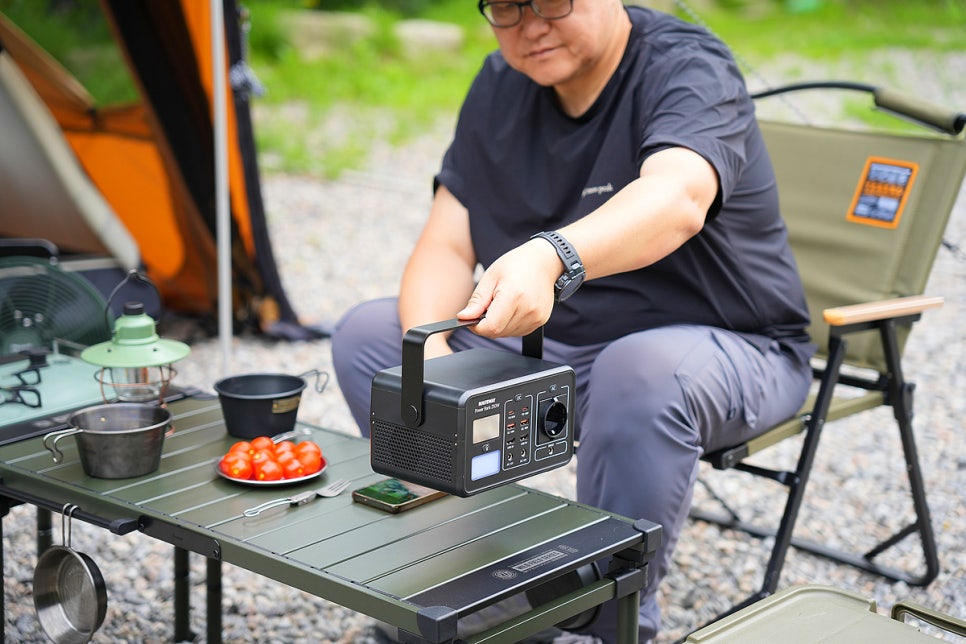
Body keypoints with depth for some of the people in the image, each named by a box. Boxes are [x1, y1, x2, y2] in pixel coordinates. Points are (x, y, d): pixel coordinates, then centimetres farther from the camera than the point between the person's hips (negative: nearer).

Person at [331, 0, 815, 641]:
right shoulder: (501, 85, 3)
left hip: (728, 349, -6)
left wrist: (549, 258, -57)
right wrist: (427, 348, -21)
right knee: (367, 335, -5)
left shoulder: (689, 69, -17)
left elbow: (678, 199, -39)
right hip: (543, 346, 6)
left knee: (641, 373, -39)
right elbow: (448, 244, -1)